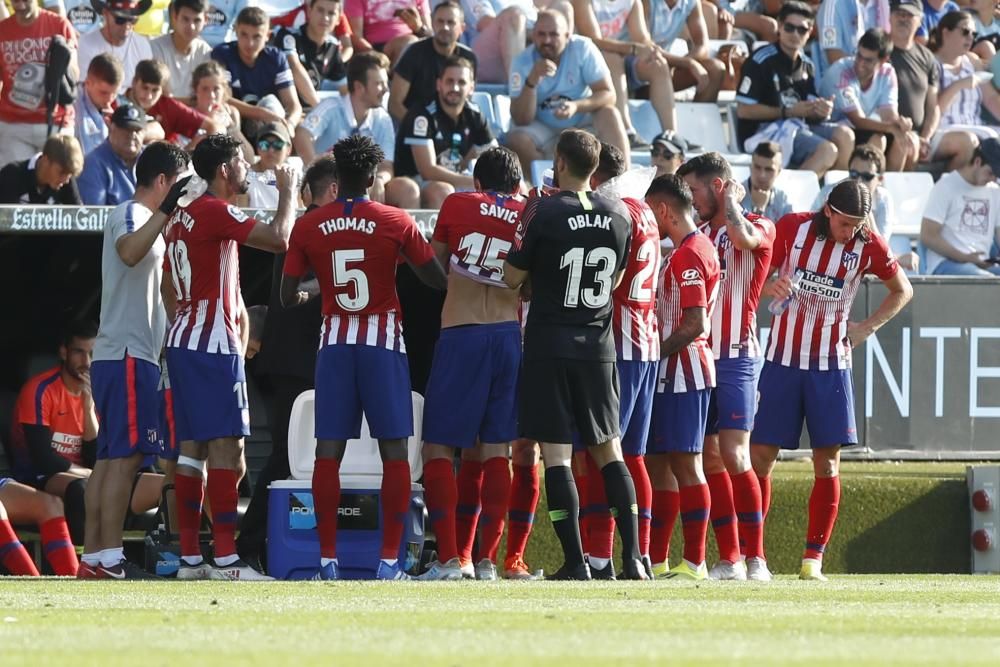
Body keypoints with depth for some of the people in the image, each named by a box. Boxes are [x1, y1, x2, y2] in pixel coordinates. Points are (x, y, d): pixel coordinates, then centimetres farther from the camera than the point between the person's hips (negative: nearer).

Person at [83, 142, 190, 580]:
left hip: (132, 354, 10)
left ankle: (94, 556, 6)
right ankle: (109, 557, -17)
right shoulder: (130, 213, -8)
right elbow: (129, 252, -33)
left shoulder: (144, 217, 23)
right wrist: (166, 211, -34)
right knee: (125, 455, -13)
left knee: (111, 457, 7)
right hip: (127, 354, -10)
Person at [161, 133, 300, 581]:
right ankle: (225, 558, -17)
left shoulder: (183, 215, 17)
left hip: (183, 342, 10)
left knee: (192, 447, 8)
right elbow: (279, 240, -20)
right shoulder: (216, 212, -12)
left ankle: (189, 556, 7)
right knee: (226, 447, -11)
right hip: (212, 346, -10)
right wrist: (287, 191, -4)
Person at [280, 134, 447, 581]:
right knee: (394, 450, 2)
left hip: (334, 342, 2)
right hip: (384, 341, -2)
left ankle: (327, 559, 0)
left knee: (328, 451, 4)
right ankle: (389, 560, -3)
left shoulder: (308, 227, -1)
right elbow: (439, 280, 0)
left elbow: (287, 297, 2)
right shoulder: (397, 223, -5)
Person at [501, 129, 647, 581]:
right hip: (598, 343, 4)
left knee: (556, 453, -2)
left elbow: (512, 277, -6)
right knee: (608, 450, 11)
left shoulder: (542, 213, -12)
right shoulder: (619, 216, 4)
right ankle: (632, 556, 1)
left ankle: (575, 561, -7)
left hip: (549, 344, -4)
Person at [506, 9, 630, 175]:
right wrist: (532, 81, -38)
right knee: (517, 140, -29)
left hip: (583, 120, 0)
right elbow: (521, 120, -22)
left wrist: (577, 106, -40)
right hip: (544, 128, 0)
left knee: (609, 114, -29)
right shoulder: (522, 63, -18)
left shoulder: (583, 49, -19)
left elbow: (608, 95, -21)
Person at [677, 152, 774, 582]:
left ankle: (756, 558, -11)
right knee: (711, 460, 3)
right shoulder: (699, 234, 18)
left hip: (736, 356, -6)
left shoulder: (759, 228, -1)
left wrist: (730, 202, -7)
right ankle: (729, 559, 6)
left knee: (734, 456, -14)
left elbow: (742, 238, -23)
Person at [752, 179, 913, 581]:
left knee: (827, 462, -3)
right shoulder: (792, 228, -7)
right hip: (782, 361, 0)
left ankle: (814, 556, 3)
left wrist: (867, 328, -1)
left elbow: (902, 290, 11)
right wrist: (770, 287, -27)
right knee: (760, 454, -2)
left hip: (830, 365, 0)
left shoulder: (868, 246, -5)